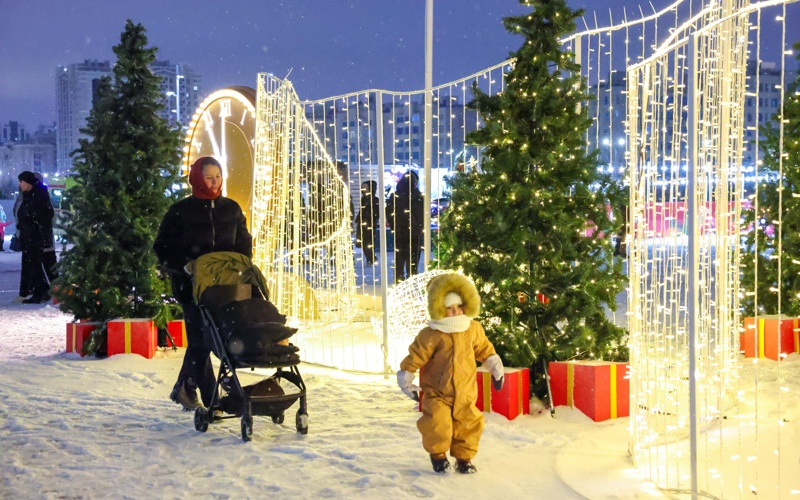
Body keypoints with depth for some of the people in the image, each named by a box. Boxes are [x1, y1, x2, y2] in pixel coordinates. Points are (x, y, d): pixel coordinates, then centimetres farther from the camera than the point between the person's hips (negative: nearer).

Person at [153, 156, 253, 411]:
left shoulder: (231, 209, 11)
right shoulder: (181, 211, -1)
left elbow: (244, 244, 18)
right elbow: (163, 248, 0)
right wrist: (184, 266, -15)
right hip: (192, 286, -4)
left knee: (200, 341, 10)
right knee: (201, 341, -7)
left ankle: (184, 388, 28)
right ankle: (211, 400, -5)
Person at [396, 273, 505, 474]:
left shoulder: (473, 329, 0)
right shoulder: (431, 335, -13)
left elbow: (484, 348, 16)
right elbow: (415, 356, -7)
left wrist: (495, 367, 19)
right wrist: (406, 377, -6)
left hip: (465, 392, 4)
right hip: (437, 392, -4)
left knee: (469, 425, 2)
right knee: (437, 424, -17)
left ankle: (464, 458, 23)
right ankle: (438, 455, 10)